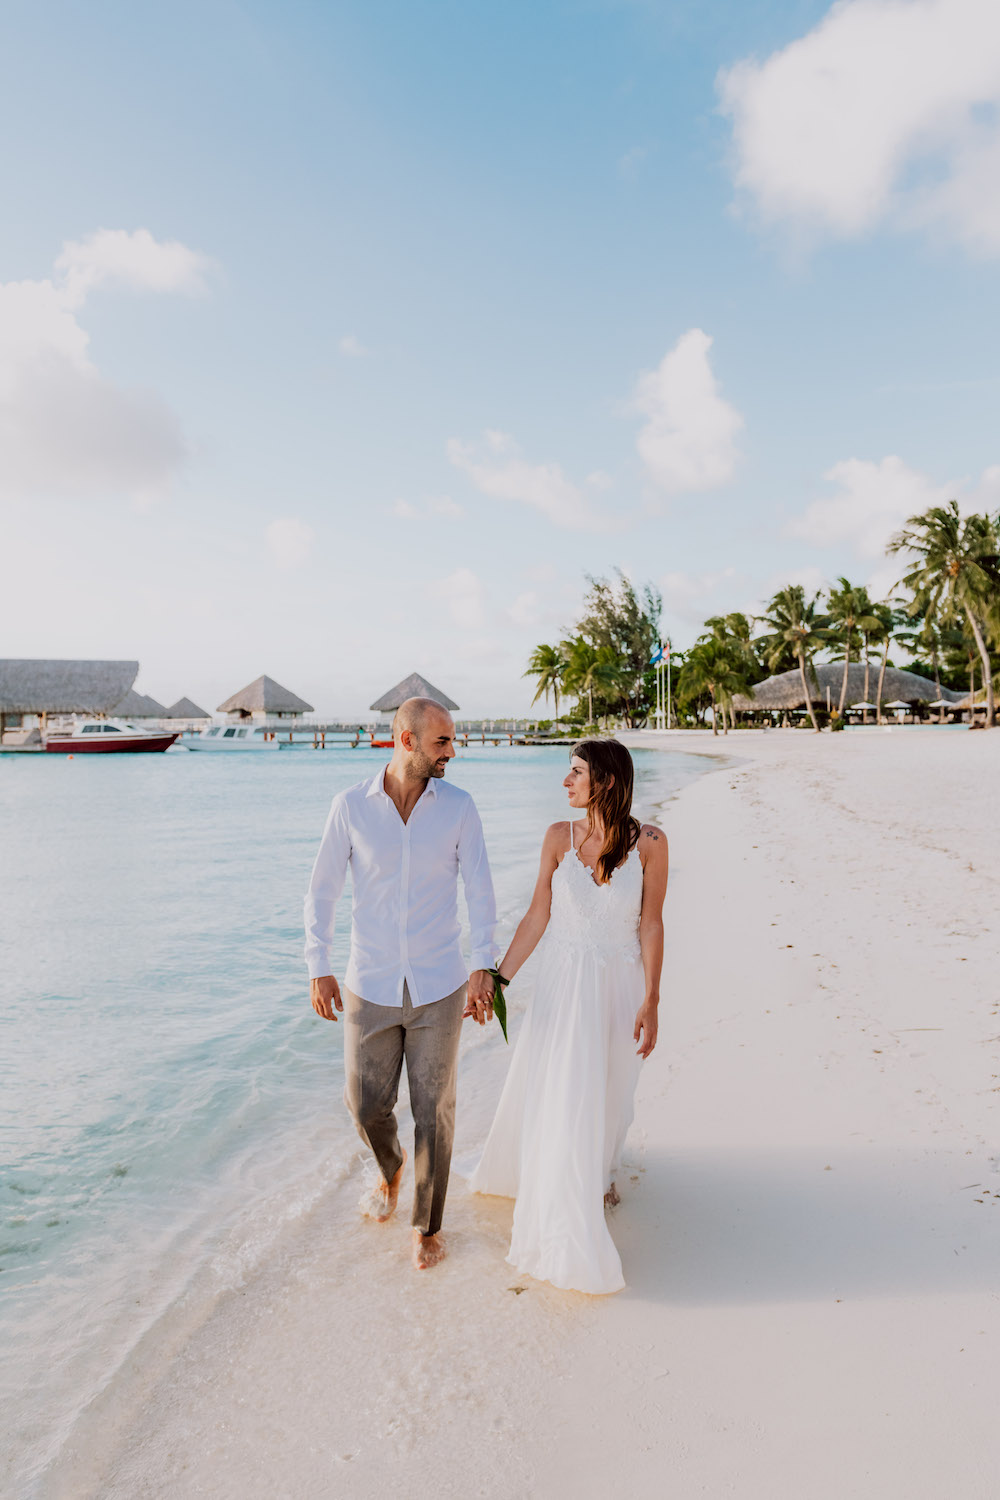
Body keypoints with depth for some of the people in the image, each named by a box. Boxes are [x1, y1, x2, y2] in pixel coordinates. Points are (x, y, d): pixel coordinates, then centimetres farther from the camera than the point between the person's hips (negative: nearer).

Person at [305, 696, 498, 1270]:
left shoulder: (459, 806, -6)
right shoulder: (351, 805, -7)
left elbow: (479, 891, -5)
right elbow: (323, 889, 0)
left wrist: (484, 966, -15)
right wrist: (319, 969, -3)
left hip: (438, 987, 0)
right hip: (370, 987, 1)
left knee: (434, 1112, 8)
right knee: (367, 1105, 12)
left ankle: (429, 1224, 32)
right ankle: (392, 1168, 48)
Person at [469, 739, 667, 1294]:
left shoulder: (649, 842, -10)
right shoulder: (559, 837, -6)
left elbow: (651, 924, -7)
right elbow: (538, 916, -1)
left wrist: (650, 1001, -8)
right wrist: (498, 978, 0)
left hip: (621, 983, 0)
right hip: (564, 982, 1)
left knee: (608, 1092, 17)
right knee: (557, 1095, 4)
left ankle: (599, 1171, 51)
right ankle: (569, 1234, 26)